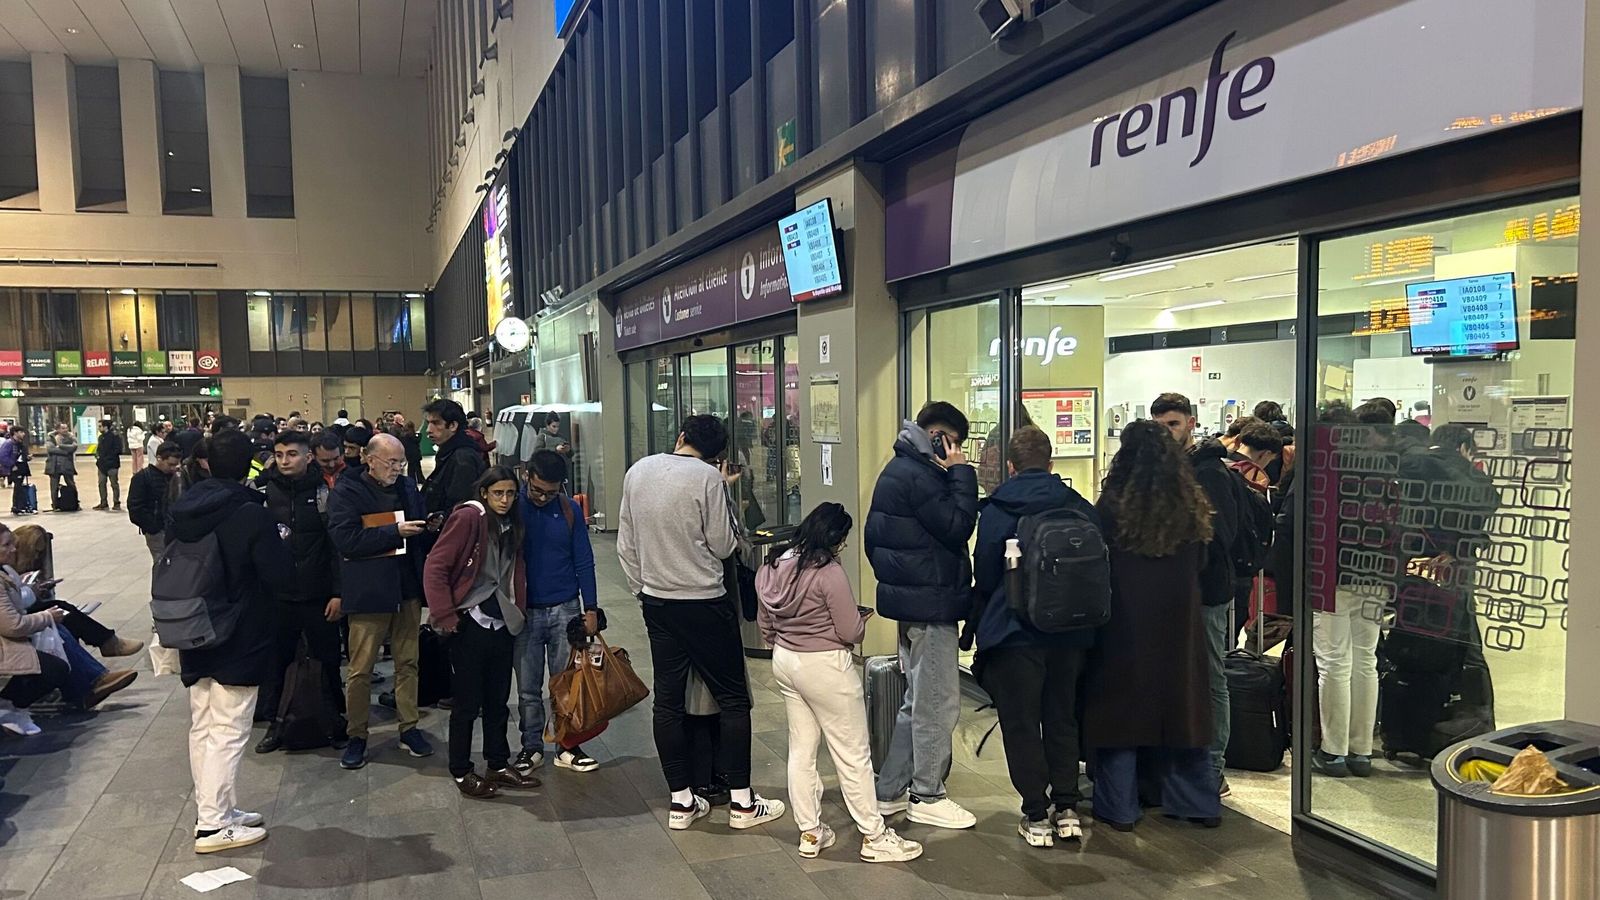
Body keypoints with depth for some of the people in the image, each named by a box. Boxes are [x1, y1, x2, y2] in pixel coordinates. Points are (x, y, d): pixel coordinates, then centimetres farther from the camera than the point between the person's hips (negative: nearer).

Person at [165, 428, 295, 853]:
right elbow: (282, 577, -17)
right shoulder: (251, 514, -18)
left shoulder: (183, 509, 3)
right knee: (228, 732, -1)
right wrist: (280, 546, 1)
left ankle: (216, 808, 26)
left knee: (202, 728, 15)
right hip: (239, 640, -7)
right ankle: (213, 825, 3)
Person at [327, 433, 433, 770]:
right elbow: (346, 538, -19)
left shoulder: (408, 487, 9)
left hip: (407, 587, 5)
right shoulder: (346, 491, -7)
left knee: (408, 662, 12)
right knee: (360, 669, 3)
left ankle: (409, 727, 23)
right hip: (368, 591, -5)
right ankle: (356, 736, 17)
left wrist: (429, 525, 0)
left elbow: (421, 525, 22)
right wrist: (395, 531, -19)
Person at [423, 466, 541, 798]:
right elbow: (435, 567, -15)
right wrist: (446, 617, -16)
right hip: (471, 622, -6)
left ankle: (498, 765, 26)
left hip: (502, 623, 6)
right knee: (468, 702, 4)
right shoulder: (467, 518, -12)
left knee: (498, 699, 14)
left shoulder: (511, 525, 9)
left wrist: (518, 611, 2)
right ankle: (461, 772, 18)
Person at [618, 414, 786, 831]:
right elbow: (723, 546, -9)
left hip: (656, 601, 6)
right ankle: (741, 801, 10)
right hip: (704, 601, -6)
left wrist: (642, 589, 17)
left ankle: (681, 801, 17)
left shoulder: (637, 471, 3)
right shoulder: (708, 477, -15)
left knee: (667, 700, 10)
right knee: (733, 698, 5)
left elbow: (625, 544, 8)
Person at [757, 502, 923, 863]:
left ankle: (810, 833, 23)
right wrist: (862, 617, 5)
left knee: (801, 749, 15)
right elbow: (851, 632, -16)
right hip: (824, 667, -7)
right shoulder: (829, 573, -21)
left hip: (784, 661, 8)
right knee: (853, 755, 4)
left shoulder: (773, 566, 1)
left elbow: (765, 623, 11)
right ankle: (874, 837, 13)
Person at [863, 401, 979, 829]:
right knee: (939, 703, 0)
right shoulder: (919, 476, -19)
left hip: (912, 600, 11)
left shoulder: (899, 469, 15)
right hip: (930, 603, -11)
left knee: (919, 701, 18)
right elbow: (958, 526, -21)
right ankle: (927, 798, 12)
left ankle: (890, 790, 25)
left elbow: (874, 536, 19)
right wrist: (960, 473, -15)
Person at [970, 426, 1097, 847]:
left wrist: (990, 618, 17)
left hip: (1015, 634, -4)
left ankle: (1036, 816, 11)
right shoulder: (1082, 508, 0)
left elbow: (984, 577, -3)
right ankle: (1067, 810, 21)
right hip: (1071, 634, 4)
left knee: (1021, 725, 7)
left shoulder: (996, 511, -9)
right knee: (1063, 719, 17)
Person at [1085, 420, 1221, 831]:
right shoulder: (1191, 506, -2)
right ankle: (1200, 803, 23)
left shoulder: (1111, 508, -14)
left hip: (1125, 625, -3)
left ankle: (1119, 808, 11)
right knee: (1181, 704, 15)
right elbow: (1200, 565, 9)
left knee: (1121, 706, 6)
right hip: (1179, 625, 4)